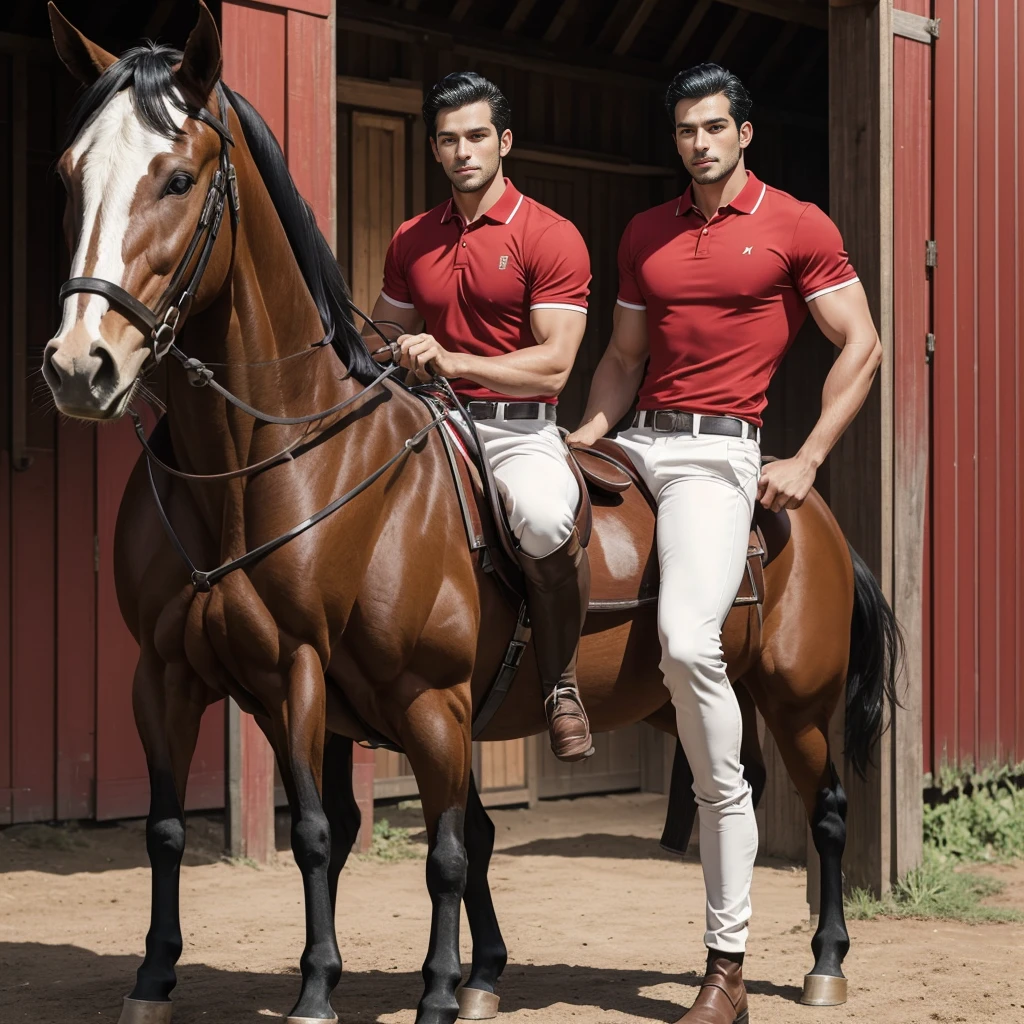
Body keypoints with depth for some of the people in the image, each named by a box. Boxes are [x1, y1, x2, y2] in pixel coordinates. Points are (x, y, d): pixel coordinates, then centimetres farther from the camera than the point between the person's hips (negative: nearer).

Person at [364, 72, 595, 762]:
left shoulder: (551, 237, -2)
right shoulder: (411, 241, 16)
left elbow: (554, 365, -11)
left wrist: (451, 361, -22)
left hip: (519, 429, -5)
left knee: (545, 517, -38)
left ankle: (561, 681, -12)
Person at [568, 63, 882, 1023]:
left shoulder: (797, 227, 2)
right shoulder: (645, 234, 18)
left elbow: (862, 347, 2)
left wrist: (806, 463, -6)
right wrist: (589, 430, 2)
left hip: (718, 451, -7)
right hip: (638, 443, 7)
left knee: (687, 638, -26)